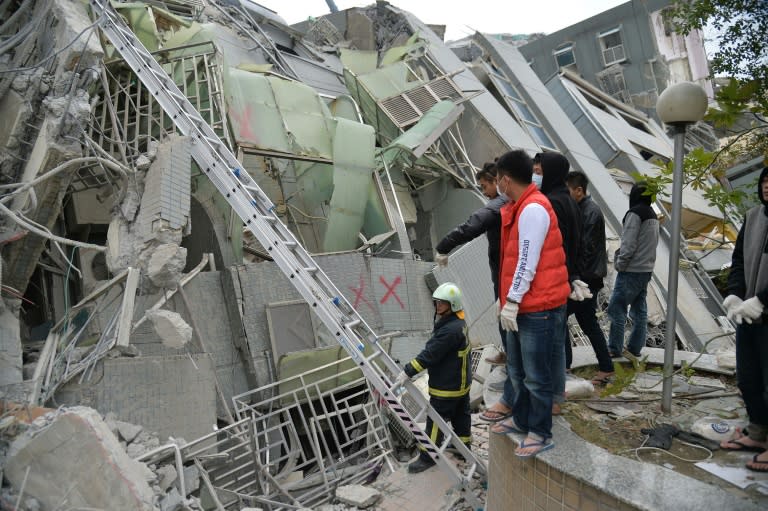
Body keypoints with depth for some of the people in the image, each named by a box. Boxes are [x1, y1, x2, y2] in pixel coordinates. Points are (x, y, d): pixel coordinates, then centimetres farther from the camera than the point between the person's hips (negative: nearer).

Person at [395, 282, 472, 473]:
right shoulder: (457, 323, 4)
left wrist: (407, 372, -27)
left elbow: (429, 354, -30)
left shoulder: (451, 330, -29)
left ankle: (427, 457, 13)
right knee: (460, 414, 24)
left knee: (435, 421, 2)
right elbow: (433, 351, 12)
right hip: (460, 382, 10)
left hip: (447, 387, -10)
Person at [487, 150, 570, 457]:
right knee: (516, 369, 20)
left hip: (539, 308, -10)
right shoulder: (519, 208, 14)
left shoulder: (533, 209, -18)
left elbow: (528, 262, -21)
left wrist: (512, 301, -19)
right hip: (522, 306, 10)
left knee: (536, 375, 2)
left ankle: (541, 434, 16)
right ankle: (520, 419, 36)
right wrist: (509, 301, 16)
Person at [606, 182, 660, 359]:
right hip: (647, 270, 9)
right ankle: (634, 348, 17)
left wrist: (620, 263, -8)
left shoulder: (635, 213, -13)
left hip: (631, 271, -9)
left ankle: (614, 349, 0)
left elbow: (629, 244, -18)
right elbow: (653, 243, 17)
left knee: (617, 309, -3)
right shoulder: (653, 216, 14)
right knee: (639, 310, 11)